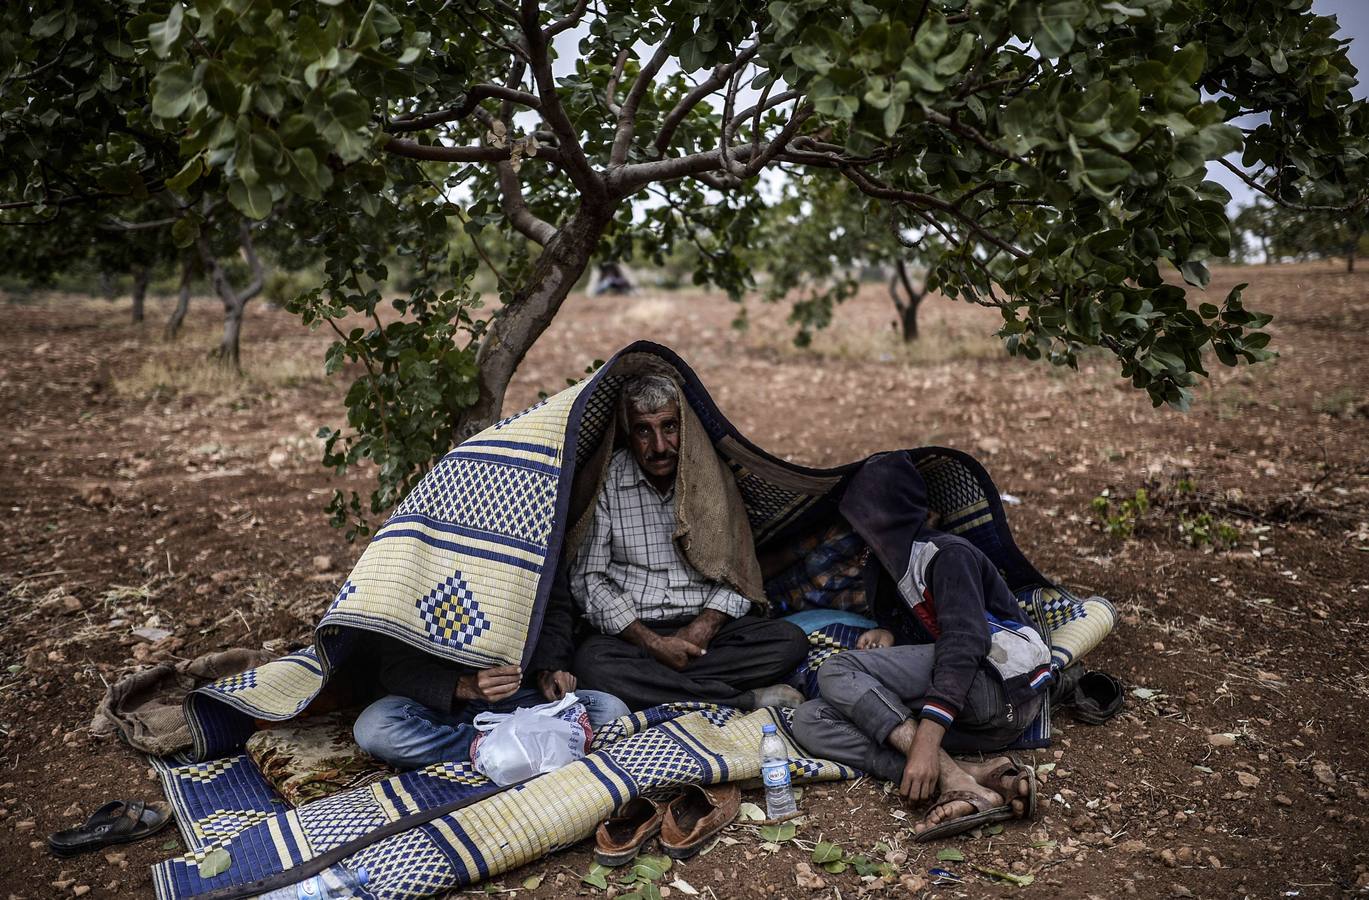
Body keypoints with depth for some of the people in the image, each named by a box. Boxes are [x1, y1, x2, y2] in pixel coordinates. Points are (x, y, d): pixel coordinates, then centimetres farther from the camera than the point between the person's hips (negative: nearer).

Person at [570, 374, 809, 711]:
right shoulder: (606, 482, -4)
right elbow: (588, 578, -6)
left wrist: (705, 626, -12)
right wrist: (652, 642, -15)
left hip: (704, 626, 2)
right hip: (634, 630, -1)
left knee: (791, 641, -21)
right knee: (591, 663, -35)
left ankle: (655, 682, -23)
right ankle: (749, 700, -28)